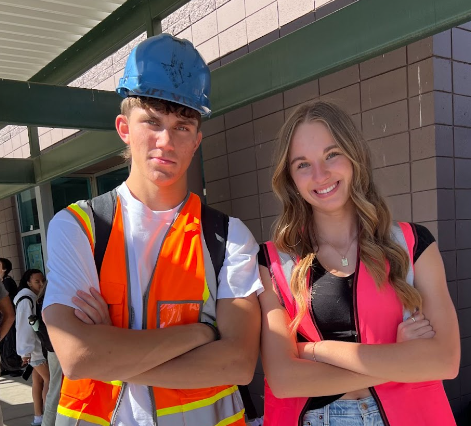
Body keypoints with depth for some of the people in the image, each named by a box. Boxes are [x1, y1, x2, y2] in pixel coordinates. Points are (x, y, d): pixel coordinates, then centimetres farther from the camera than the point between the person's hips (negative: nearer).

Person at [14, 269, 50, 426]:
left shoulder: (37, 297, 12)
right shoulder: (26, 299, -17)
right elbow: (24, 326, -20)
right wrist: (26, 350, -21)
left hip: (41, 344, 8)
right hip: (34, 347, -8)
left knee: (38, 380, 8)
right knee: (49, 378, -5)